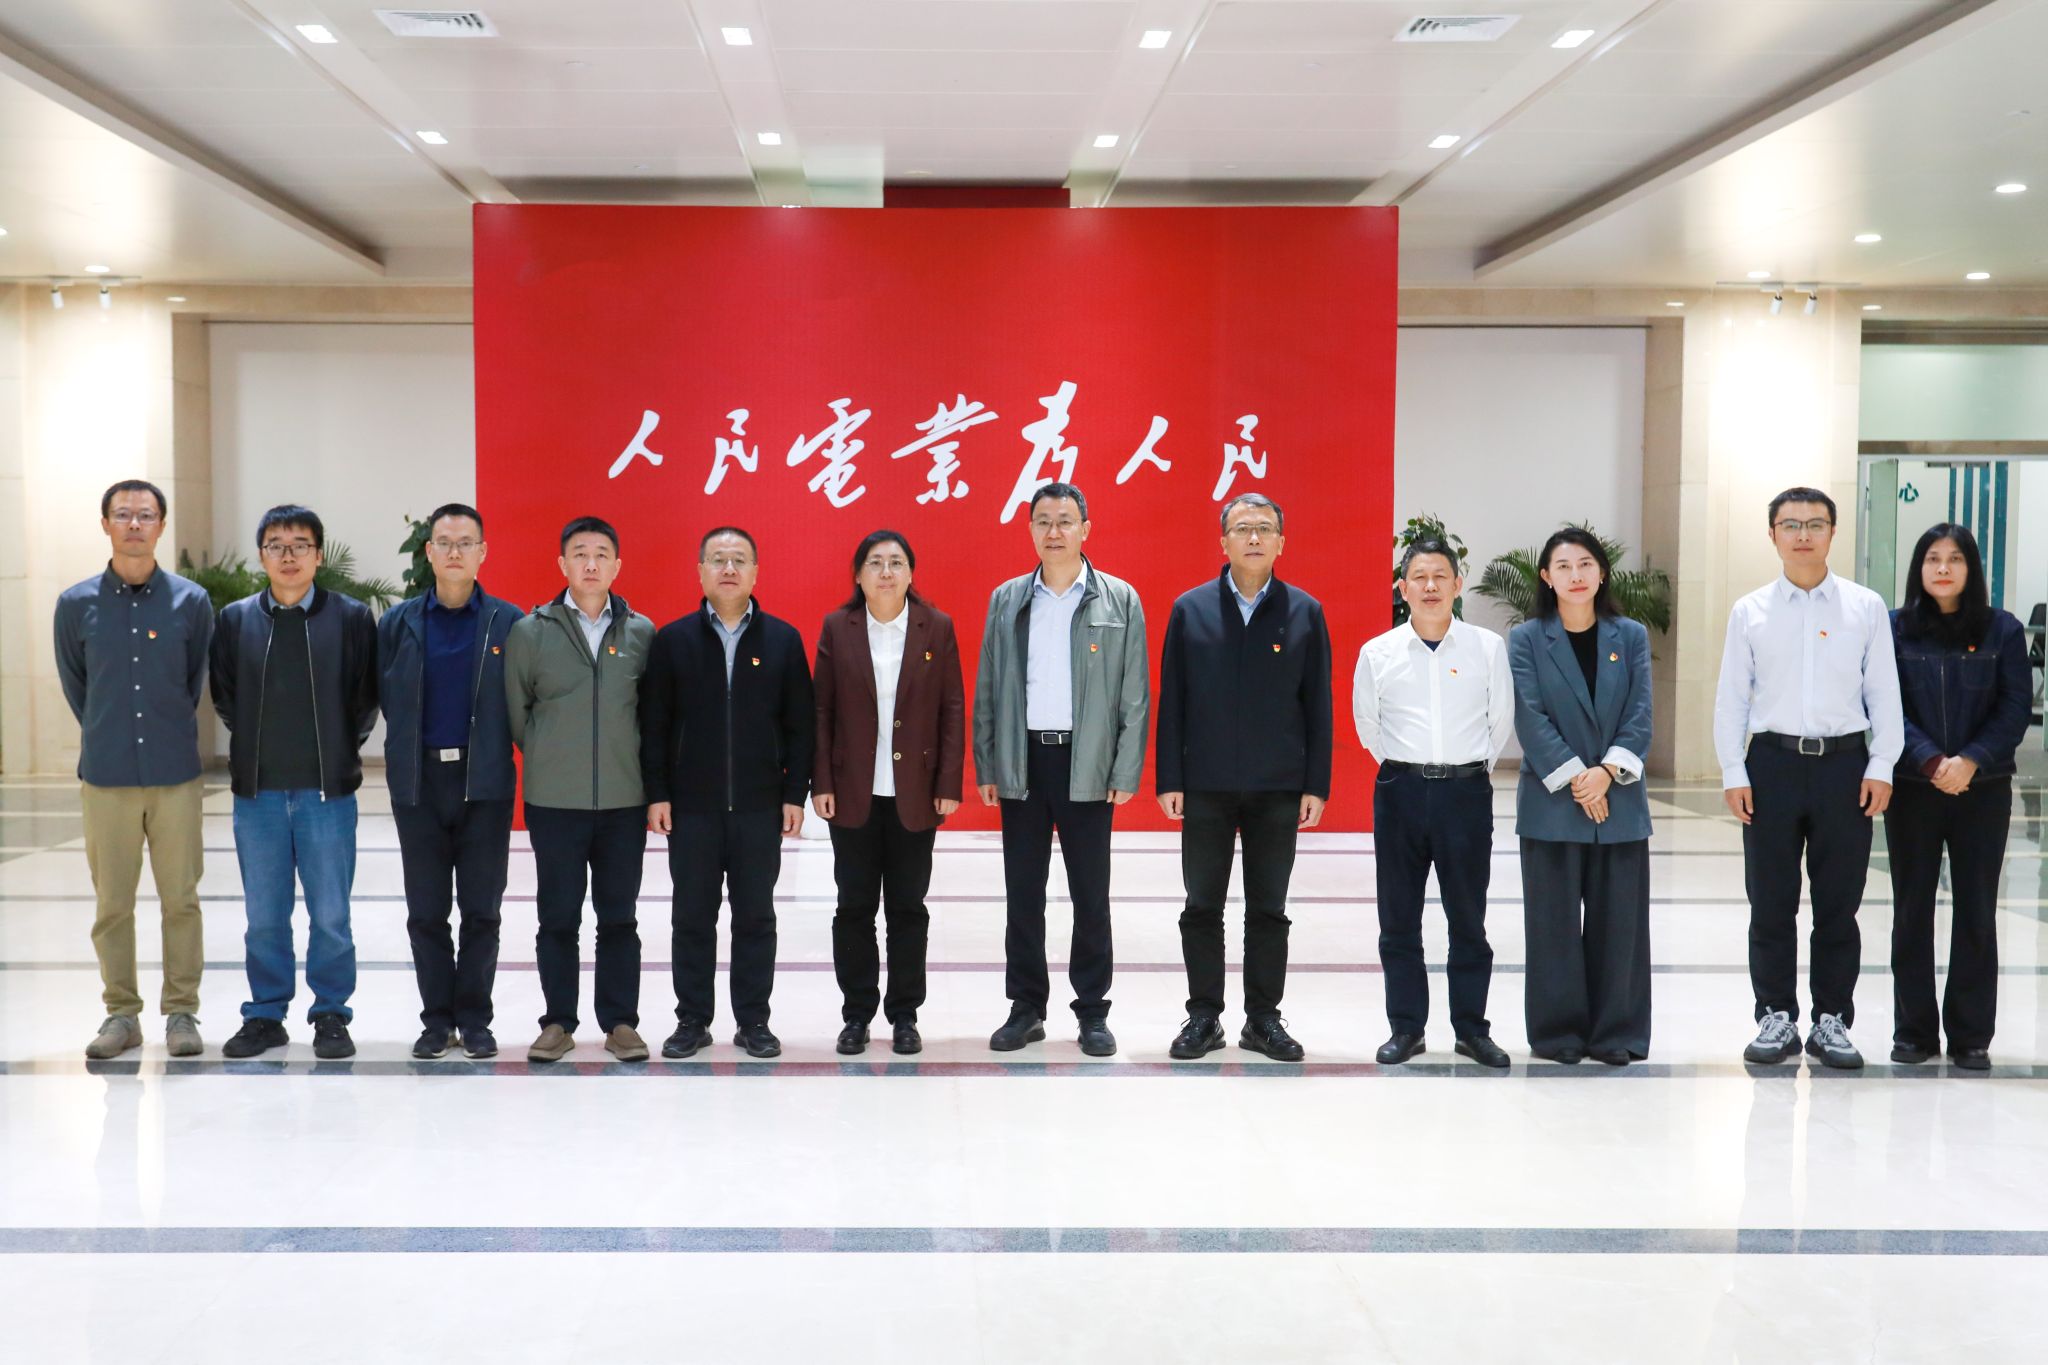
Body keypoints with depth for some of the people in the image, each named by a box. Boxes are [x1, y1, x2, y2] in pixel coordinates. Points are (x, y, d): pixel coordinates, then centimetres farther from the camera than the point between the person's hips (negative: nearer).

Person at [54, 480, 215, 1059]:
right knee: (112, 903, 6)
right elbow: (74, 684, 14)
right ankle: (121, 1013, 18)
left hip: (176, 773, 0)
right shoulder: (77, 604, 2)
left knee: (181, 900, 3)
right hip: (106, 775, 1)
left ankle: (182, 1012, 14)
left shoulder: (191, 601, 0)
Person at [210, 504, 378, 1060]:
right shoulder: (235, 619, 5)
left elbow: (366, 697, 5)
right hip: (257, 792, 2)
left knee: (331, 915, 3)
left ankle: (331, 1016, 15)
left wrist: (341, 750, 5)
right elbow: (223, 695, 13)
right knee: (264, 916, 9)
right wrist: (255, 746, 10)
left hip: (328, 791, -2)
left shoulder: (352, 618, -1)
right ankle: (265, 1015, 21)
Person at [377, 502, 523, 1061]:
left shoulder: (508, 622, 0)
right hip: (419, 783, 1)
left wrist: (489, 743, 1)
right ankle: (437, 1019, 17)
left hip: (486, 783, -1)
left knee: (481, 910, 4)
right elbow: (384, 695, 9)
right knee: (426, 911, 6)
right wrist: (413, 744, 8)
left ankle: (474, 1018, 14)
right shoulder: (400, 622, 4)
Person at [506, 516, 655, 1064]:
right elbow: (515, 710, 7)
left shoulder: (642, 633, 3)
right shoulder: (530, 632, 0)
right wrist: (547, 756, 10)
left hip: (625, 800, 1)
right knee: (558, 917, 6)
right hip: (554, 802, -1)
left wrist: (624, 759, 9)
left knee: (619, 916, 7)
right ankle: (558, 1023, 17)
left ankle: (620, 1022, 16)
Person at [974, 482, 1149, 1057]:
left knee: (1090, 895, 4)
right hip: (1021, 765, 2)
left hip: (1087, 766, -2)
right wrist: (984, 767, 3)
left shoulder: (1120, 600, 2)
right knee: (1022, 893, 8)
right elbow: (987, 689, 9)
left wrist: (1127, 771, -6)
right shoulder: (1006, 600, 8)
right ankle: (1026, 1009, 19)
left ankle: (1093, 1013, 15)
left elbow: (1135, 694, 0)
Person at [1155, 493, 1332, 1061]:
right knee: (1202, 908, 6)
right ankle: (1204, 1018, 17)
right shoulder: (1189, 609, 2)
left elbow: (1317, 705, 3)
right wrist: (1169, 779, -3)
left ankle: (1263, 1018, 18)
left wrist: (1316, 785, -2)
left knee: (1268, 910, 8)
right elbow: (1171, 700, 2)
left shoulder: (1305, 612, 3)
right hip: (1206, 786, 0)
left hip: (1278, 788, 0)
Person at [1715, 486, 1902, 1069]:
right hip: (1772, 762, 0)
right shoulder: (1750, 612, 5)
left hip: (1844, 762, 0)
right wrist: (1733, 773, -1)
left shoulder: (1866, 606, 4)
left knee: (1838, 903, 6)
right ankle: (1777, 1018, 18)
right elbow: (1731, 697, 4)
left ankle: (1832, 1021, 18)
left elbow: (1883, 692, 4)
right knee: (1771, 903, 6)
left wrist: (1881, 767, -2)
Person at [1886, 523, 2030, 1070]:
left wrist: (1971, 761, -16)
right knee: (1912, 909, 6)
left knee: (1976, 911, 4)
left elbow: (2016, 707, -3)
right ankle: (1914, 1031, 16)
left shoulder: (2002, 630, 0)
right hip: (1912, 790, 0)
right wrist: (1932, 762, -18)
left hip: (1983, 792, 0)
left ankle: (1971, 1035, 14)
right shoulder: (1894, 630, 0)